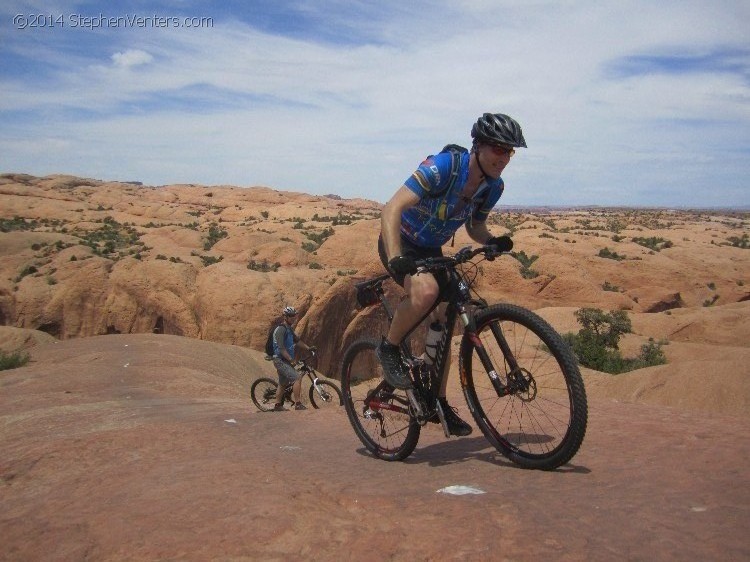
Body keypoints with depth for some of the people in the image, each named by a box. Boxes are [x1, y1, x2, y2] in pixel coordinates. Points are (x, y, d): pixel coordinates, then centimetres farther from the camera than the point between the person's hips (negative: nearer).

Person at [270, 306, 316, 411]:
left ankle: (277, 406, 28)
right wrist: (291, 360, -27)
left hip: (285, 361, 10)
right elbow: (281, 348, -23)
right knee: (297, 377, -19)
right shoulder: (281, 329, -17)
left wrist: (308, 348, 11)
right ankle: (297, 404, -18)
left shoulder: (289, 329, 13)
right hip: (280, 360, -10)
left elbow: (297, 340, 24)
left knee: (283, 383, 18)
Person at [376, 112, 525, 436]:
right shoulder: (442, 167, -29)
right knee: (426, 291, -36)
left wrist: (493, 242, -15)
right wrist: (395, 258, -50)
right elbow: (392, 209, -36)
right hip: (401, 244, -7)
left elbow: (475, 227, 9)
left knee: (444, 319, 4)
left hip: (431, 250, 7)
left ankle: (437, 401, 19)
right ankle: (389, 348, -10)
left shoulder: (494, 187, -7)